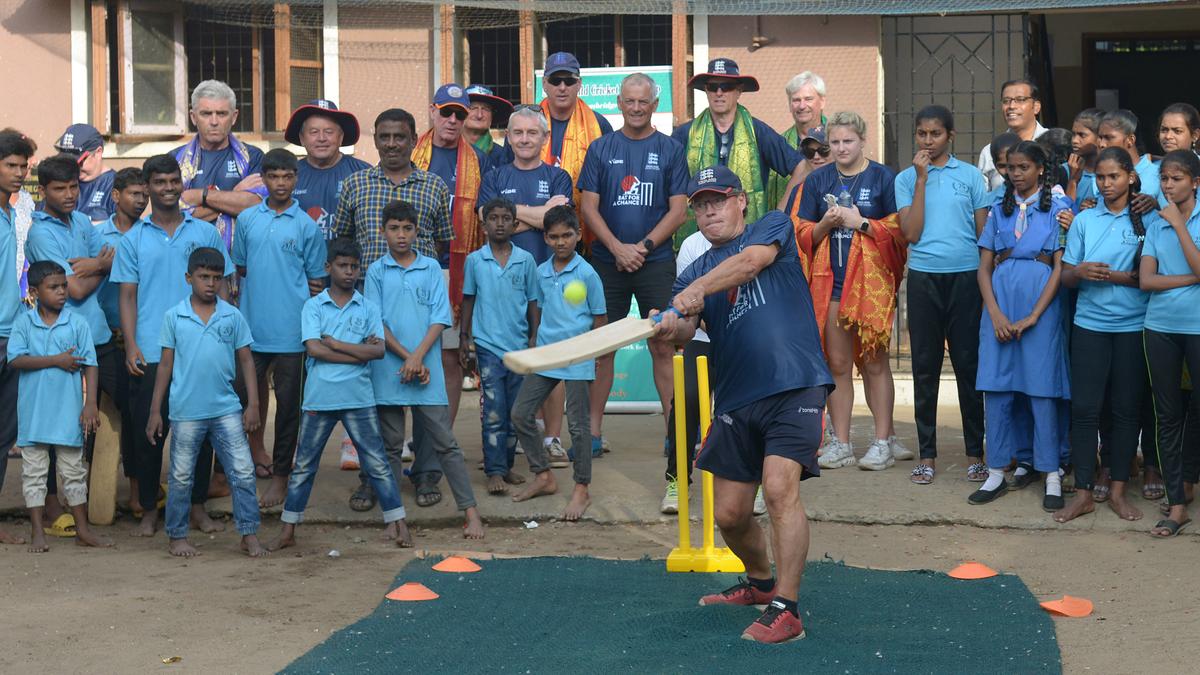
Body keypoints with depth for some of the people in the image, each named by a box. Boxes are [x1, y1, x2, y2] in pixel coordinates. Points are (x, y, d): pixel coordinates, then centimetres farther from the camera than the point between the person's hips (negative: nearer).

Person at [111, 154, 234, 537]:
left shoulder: (206, 234, 9)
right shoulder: (133, 240, 8)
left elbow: (221, 289, 10)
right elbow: (127, 296, 5)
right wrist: (131, 346, -6)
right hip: (150, 353, 0)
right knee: (148, 432, 3)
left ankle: (197, 507, 15)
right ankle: (149, 511, 14)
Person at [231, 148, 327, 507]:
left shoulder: (307, 227, 0)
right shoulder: (247, 220, 7)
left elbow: (317, 282, 3)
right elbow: (239, 269, 16)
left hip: (291, 332, -2)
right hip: (252, 326, 3)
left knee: (288, 405, 3)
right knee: (244, 396, 9)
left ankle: (280, 476, 13)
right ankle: (256, 448, 34)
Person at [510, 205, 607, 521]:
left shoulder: (587, 274, -7)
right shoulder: (541, 272, 8)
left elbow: (600, 319, -1)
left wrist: (588, 351, -3)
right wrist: (536, 343, 14)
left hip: (577, 359, -6)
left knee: (577, 423, 0)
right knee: (520, 414, 6)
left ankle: (582, 489, 11)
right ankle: (543, 476, 21)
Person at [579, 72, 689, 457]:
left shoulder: (670, 150, 5)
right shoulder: (601, 149, 8)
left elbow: (678, 211, 1)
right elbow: (589, 207, 3)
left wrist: (642, 246, -10)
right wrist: (618, 248, -10)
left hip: (656, 263, -1)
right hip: (607, 262, 1)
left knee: (663, 347, -2)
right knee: (601, 346, 4)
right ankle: (593, 432, 11)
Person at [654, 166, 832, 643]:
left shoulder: (774, 228, 7)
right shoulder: (694, 273, 15)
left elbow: (752, 260, -16)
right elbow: (685, 330, -3)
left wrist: (697, 290, -28)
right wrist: (670, 328, -27)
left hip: (795, 386, -5)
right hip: (736, 401, 5)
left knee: (779, 487, -22)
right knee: (729, 515, 7)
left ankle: (785, 610, -18)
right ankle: (761, 582, 36)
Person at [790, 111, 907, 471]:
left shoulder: (883, 177, 1)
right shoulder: (817, 180, 11)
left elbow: (899, 230, -3)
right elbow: (802, 233, 11)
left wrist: (861, 223, -12)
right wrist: (825, 224, -8)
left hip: (871, 280, -3)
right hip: (829, 281, 3)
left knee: (874, 362, -1)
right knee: (837, 363, 5)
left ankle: (884, 441, 7)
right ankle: (841, 444, 11)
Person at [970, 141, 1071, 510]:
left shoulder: (1056, 209, 4)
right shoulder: (999, 212, 14)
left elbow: (1060, 268, -3)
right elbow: (984, 267, 9)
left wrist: (1033, 317, -11)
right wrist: (995, 314, -6)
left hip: (1040, 306, -3)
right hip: (999, 304, 3)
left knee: (1042, 388, -2)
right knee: (996, 387, 2)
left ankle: (1052, 476, 4)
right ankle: (996, 474, 10)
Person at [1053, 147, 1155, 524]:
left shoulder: (1149, 220, 2)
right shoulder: (1084, 220, 8)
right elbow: (1065, 277, 8)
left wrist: (1115, 276, -16)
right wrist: (1080, 272, -14)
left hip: (1133, 326, -1)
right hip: (1090, 325, 1)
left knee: (1127, 408, 5)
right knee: (1084, 408, -1)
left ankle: (1118, 491, 15)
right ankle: (1083, 493, 5)